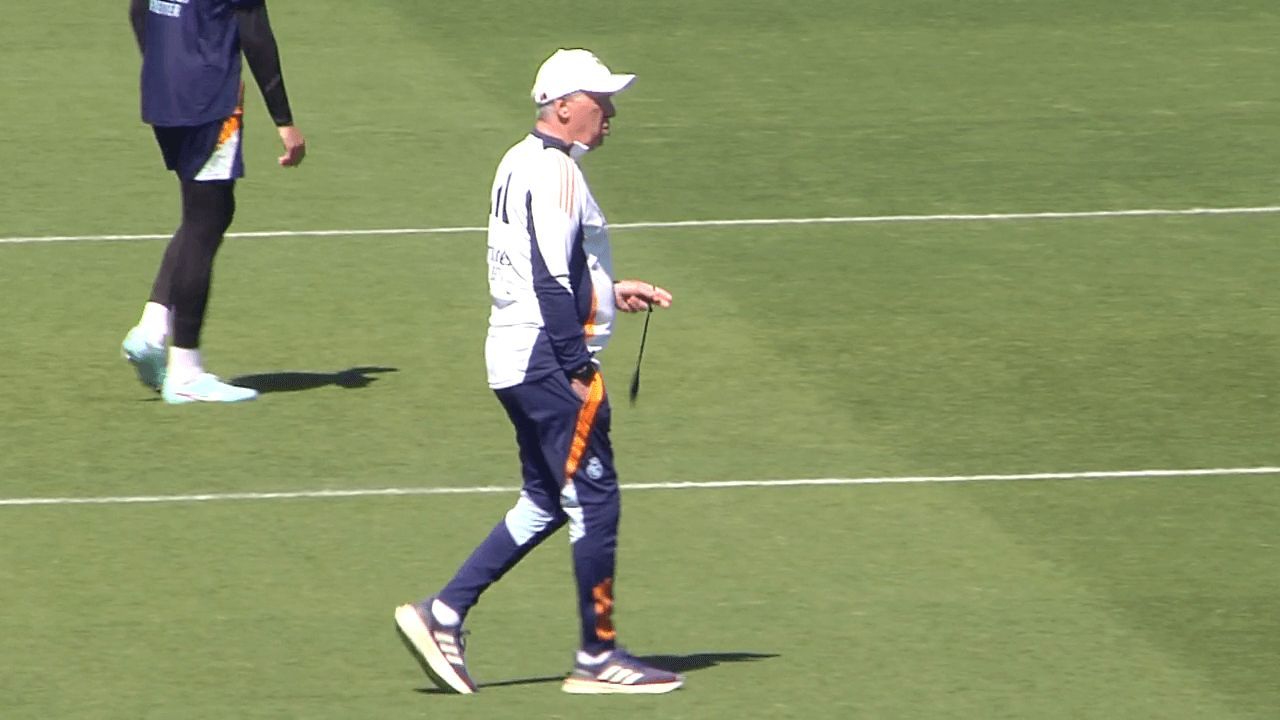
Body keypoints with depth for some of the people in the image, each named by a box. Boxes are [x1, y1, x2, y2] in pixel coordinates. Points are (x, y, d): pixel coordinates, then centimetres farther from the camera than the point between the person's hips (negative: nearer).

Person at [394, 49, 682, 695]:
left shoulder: (522, 163, 16)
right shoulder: (553, 170, -15)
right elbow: (550, 280, -21)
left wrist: (610, 293, 22)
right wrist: (576, 372, -21)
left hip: (514, 361, 10)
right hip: (548, 357, -10)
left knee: (545, 504, 15)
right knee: (593, 501, -4)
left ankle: (442, 615, 10)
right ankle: (597, 658, 1)